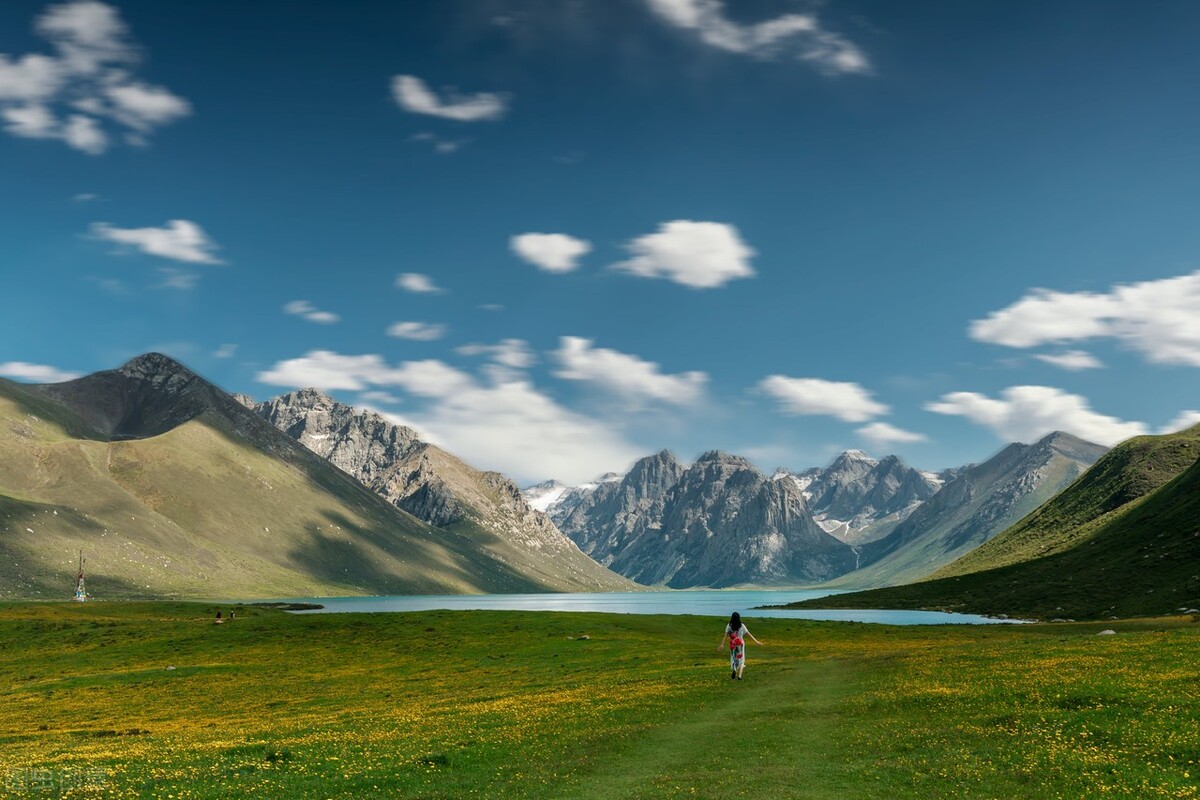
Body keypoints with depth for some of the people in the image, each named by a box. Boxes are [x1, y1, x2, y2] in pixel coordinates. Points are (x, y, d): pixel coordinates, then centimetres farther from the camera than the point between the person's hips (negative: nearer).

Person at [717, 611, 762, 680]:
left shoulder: (729, 626, -5)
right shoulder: (742, 626, -5)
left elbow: (725, 635, -12)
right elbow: (749, 634, -5)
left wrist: (722, 644, -15)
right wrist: (756, 641, 0)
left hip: (732, 645, 0)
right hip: (740, 644, 0)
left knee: (733, 659, 13)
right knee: (741, 659, 11)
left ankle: (734, 669, -18)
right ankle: (739, 675, 0)